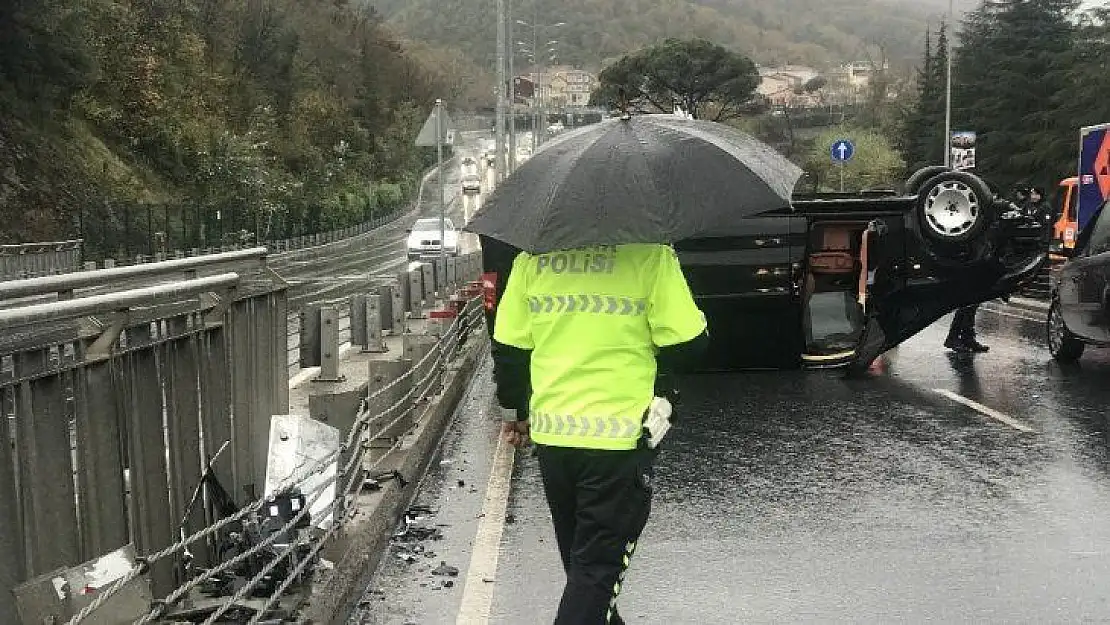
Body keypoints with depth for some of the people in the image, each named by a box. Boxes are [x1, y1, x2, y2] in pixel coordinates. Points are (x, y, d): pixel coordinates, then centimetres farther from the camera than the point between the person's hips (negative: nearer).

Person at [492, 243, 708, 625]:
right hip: (619, 435, -5)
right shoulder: (649, 254, -12)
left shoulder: (529, 260, 1)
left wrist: (520, 411, 20)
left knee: (580, 555, 24)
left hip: (550, 435, 5)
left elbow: (508, 348, 5)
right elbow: (688, 345, -11)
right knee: (597, 564, 5)